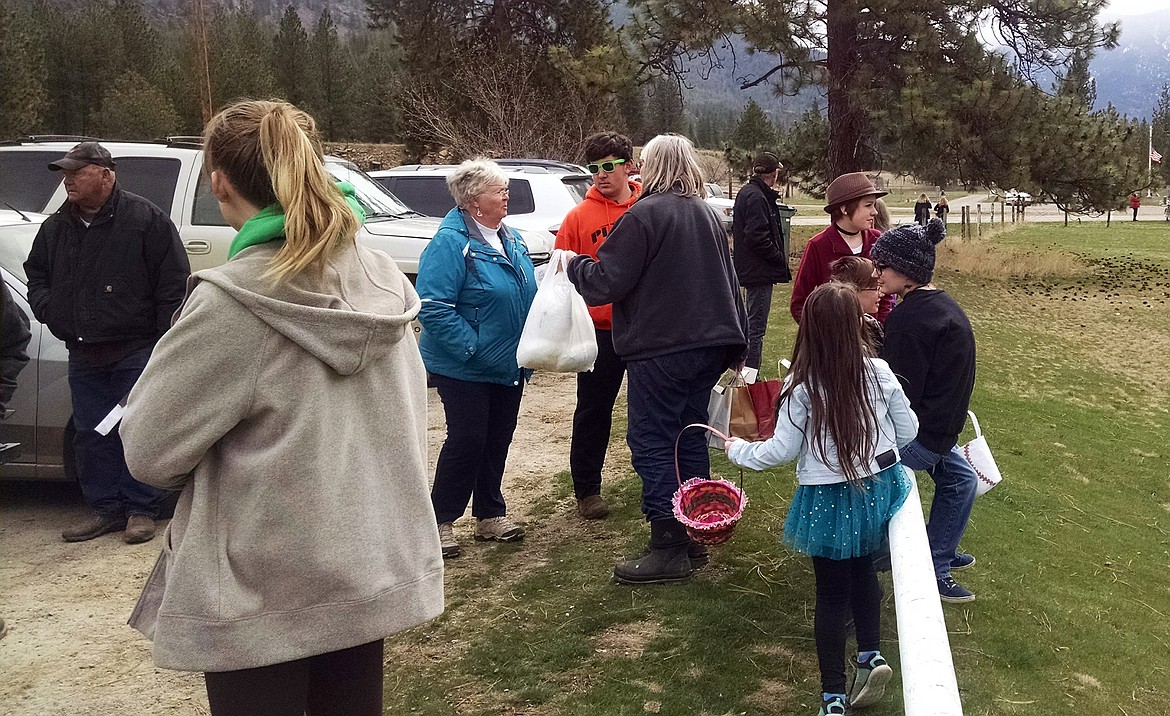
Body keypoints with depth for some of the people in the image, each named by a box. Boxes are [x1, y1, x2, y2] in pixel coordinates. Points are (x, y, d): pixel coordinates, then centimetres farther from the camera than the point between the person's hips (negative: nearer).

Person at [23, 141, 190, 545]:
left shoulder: (146, 220, -6)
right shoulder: (55, 228, 12)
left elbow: (173, 285, -8)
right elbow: (35, 274, 27)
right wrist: (47, 308, 6)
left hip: (136, 351, -6)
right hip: (83, 356, 6)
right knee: (90, 435, 10)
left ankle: (141, 510, 11)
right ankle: (105, 508, 22)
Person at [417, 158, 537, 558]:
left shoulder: (511, 239, 8)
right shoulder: (451, 243, -18)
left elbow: (528, 295, 20)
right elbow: (433, 308, -25)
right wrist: (472, 347, -24)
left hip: (509, 365, 8)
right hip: (464, 369, -8)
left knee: (498, 440, 14)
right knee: (467, 442, -3)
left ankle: (491, 515, 28)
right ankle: (441, 521, 13)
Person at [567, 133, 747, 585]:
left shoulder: (644, 214, -12)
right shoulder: (707, 215, 15)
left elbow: (604, 283, -16)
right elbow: (729, 282, 21)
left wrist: (573, 265, 4)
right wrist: (735, 345, 28)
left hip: (660, 349, -8)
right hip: (709, 345, 8)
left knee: (653, 444, -2)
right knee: (690, 437, 16)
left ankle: (668, 550, 0)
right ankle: (694, 536, 23)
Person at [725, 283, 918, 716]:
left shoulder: (801, 387, -18)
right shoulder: (879, 373, -9)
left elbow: (781, 452, -11)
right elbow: (908, 431, 2)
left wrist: (737, 449, 6)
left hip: (828, 500, -3)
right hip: (877, 488, 3)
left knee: (832, 592, 9)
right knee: (862, 570, 26)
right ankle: (871, 655, 17)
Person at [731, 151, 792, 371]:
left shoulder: (746, 193, 14)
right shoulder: (756, 197, -17)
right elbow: (757, 237, -24)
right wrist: (780, 259, -12)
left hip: (751, 268, 11)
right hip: (759, 270, -11)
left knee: (754, 325, 18)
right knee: (756, 327, -6)